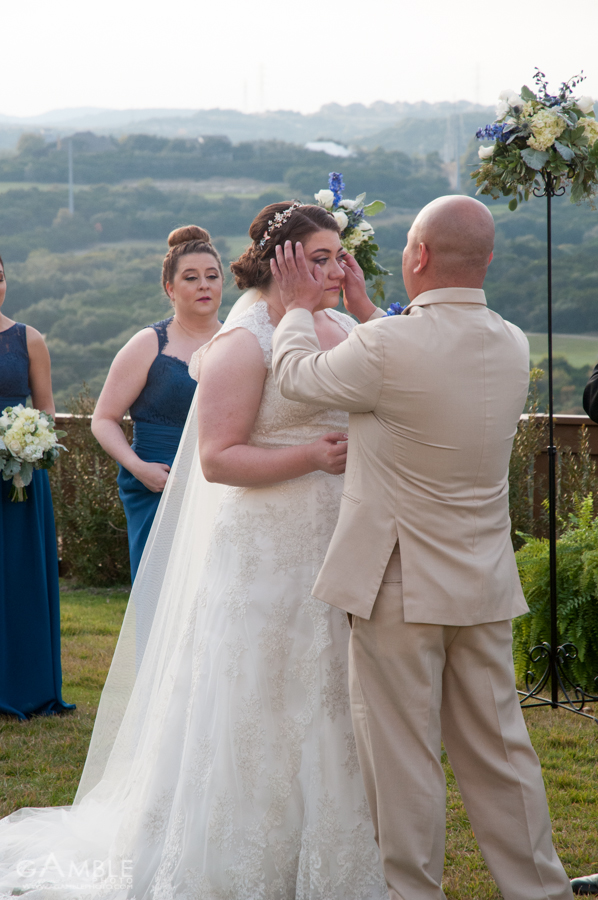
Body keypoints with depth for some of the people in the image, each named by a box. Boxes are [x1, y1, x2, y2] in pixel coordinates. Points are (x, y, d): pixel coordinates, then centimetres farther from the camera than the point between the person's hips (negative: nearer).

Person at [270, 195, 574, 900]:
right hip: (485, 585, 6)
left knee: (402, 756, 4)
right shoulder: (512, 346, 1)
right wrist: (361, 307, 27)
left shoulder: (387, 346, -20)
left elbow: (296, 374, -1)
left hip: (401, 585, -6)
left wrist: (301, 305, 17)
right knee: (498, 748, 14)